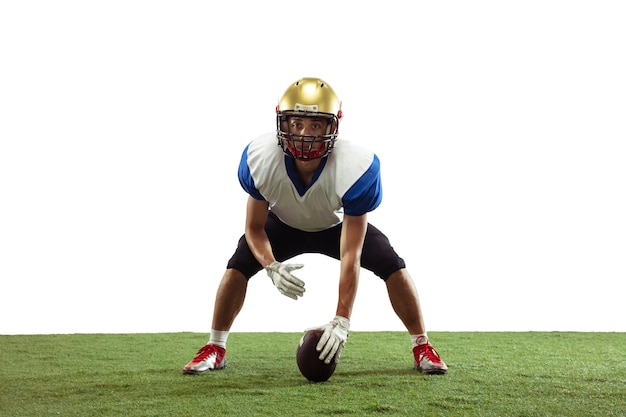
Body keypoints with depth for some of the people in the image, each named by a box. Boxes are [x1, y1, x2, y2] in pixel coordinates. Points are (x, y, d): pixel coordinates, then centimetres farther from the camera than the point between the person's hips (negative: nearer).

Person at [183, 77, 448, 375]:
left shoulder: (355, 169, -41)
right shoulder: (260, 160, -35)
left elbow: (350, 256, -37)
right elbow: (254, 228, -18)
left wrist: (341, 321, -40)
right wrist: (272, 267, -39)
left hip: (339, 227, -1)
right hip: (284, 226, 1)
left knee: (392, 266, -19)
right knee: (239, 265, -18)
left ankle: (422, 348, 1)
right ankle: (215, 349, 1)